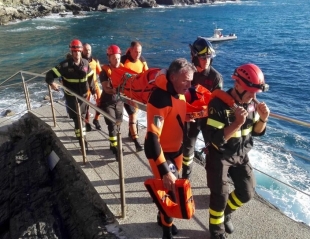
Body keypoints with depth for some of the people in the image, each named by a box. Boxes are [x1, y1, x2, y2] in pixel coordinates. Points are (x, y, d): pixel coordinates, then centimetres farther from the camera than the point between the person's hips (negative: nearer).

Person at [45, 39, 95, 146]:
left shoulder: (85, 63, -2)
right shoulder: (65, 65, -15)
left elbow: (90, 78, 10)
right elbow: (50, 74, -15)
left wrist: (93, 91, 13)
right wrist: (51, 83, -33)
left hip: (83, 95, 4)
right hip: (71, 96, -4)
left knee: (82, 116, 19)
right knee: (77, 118, -3)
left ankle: (81, 135, 39)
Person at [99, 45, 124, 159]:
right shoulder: (105, 71, -12)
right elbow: (106, 89, -21)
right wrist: (115, 90, -40)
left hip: (119, 101, 4)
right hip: (107, 102, -4)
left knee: (118, 124, 12)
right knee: (112, 125, -9)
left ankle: (113, 144, 31)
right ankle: (115, 147, 1)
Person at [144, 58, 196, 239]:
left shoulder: (179, 92, -4)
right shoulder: (160, 98, -30)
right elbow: (152, 138, -33)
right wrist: (164, 171, -35)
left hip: (176, 149, 8)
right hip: (160, 152, -8)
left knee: (174, 187, 20)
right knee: (172, 190, -3)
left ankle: (164, 217, 46)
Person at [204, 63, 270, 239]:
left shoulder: (252, 103, -7)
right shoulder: (218, 104, -27)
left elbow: (257, 132, 3)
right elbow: (215, 139, -29)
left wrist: (263, 119, -17)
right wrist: (237, 123, -37)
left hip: (241, 155, 6)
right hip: (219, 156, -6)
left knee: (247, 193, 14)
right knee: (220, 196, 3)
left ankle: (226, 214, 43)